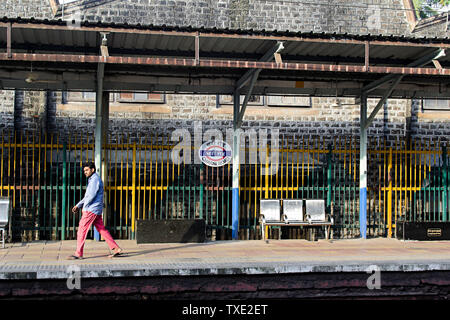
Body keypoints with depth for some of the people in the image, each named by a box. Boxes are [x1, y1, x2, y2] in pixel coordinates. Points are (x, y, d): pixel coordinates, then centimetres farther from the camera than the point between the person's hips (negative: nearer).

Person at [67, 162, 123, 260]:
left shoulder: (95, 179, -11)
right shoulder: (92, 180, 22)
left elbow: (91, 195, -18)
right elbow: (87, 196, 25)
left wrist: (84, 207, -8)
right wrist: (78, 205, 16)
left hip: (91, 209, -10)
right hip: (96, 210, 10)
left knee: (82, 229, -6)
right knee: (102, 230, 8)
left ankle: (78, 253, -4)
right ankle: (116, 249, 6)